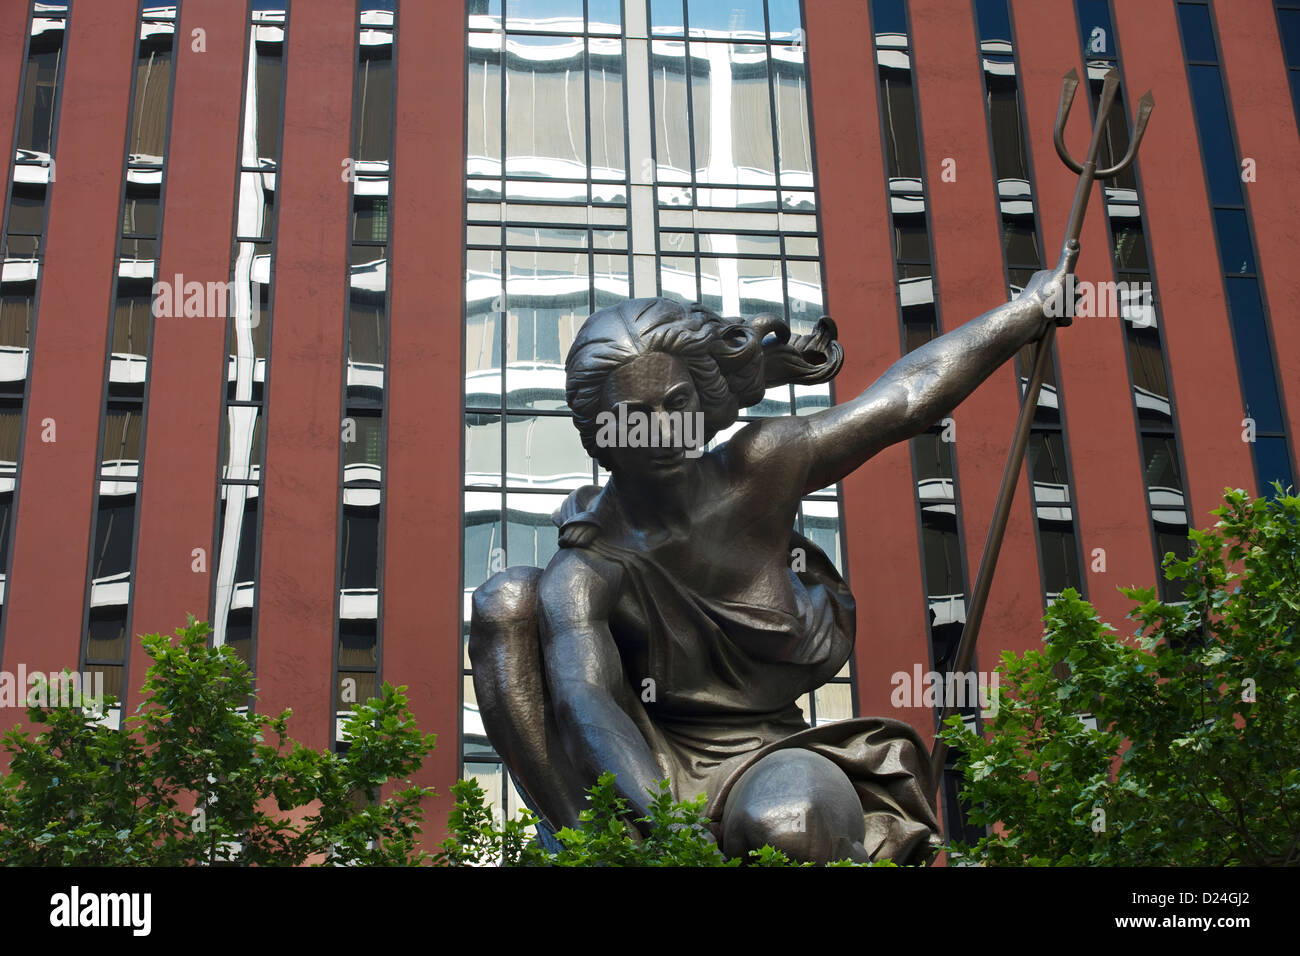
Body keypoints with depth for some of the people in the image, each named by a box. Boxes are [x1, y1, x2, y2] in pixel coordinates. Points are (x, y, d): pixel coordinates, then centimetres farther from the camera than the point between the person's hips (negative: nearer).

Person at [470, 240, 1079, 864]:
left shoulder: (755, 471, -5)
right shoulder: (590, 565, -13)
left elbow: (908, 394, 6)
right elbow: (583, 702, -30)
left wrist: (1035, 304, 18)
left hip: (767, 759, -1)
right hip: (648, 778, 1)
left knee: (786, 824, -43)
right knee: (508, 596, -23)